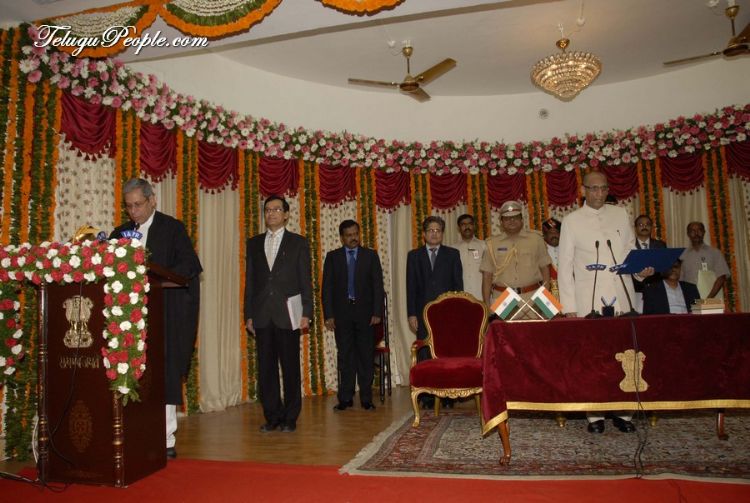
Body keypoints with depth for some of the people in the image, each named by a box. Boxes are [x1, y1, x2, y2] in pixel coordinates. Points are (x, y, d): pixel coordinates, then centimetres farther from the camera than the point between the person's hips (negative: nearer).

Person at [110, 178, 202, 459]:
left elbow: (190, 265, -8)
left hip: (166, 316, -4)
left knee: (164, 375, -3)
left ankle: (166, 441, 4)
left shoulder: (172, 228, 2)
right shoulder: (121, 233, 16)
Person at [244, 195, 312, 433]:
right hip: (262, 315, 3)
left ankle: (290, 417, 13)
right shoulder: (254, 243, 14)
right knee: (266, 367, 5)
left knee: (290, 367, 2)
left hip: (288, 314, -3)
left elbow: (306, 280, 1)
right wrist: (249, 314, 6)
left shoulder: (298, 242, 5)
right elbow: (250, 281, 12)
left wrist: (306, 313, -6)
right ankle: (272, 416, 16)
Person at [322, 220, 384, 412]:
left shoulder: (371, 255, 6)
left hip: (365, 312, 0)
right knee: (345, 356, 5)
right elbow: (327, 287, 4)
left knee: (366, 356, 2)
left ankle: (366, 399, 11)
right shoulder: (332, 257, 6)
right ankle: (345, 398, 13)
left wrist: (377, 312, -6)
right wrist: (328, 315, -4)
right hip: (342, 313, 0)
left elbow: (377, 285, 2)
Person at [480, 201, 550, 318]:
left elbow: (545, 269, 10)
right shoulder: (493, 243, 9)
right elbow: (487, 276, 8)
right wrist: (487, 306, 2)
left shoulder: (536, 239, 9)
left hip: (532, 298, 0)